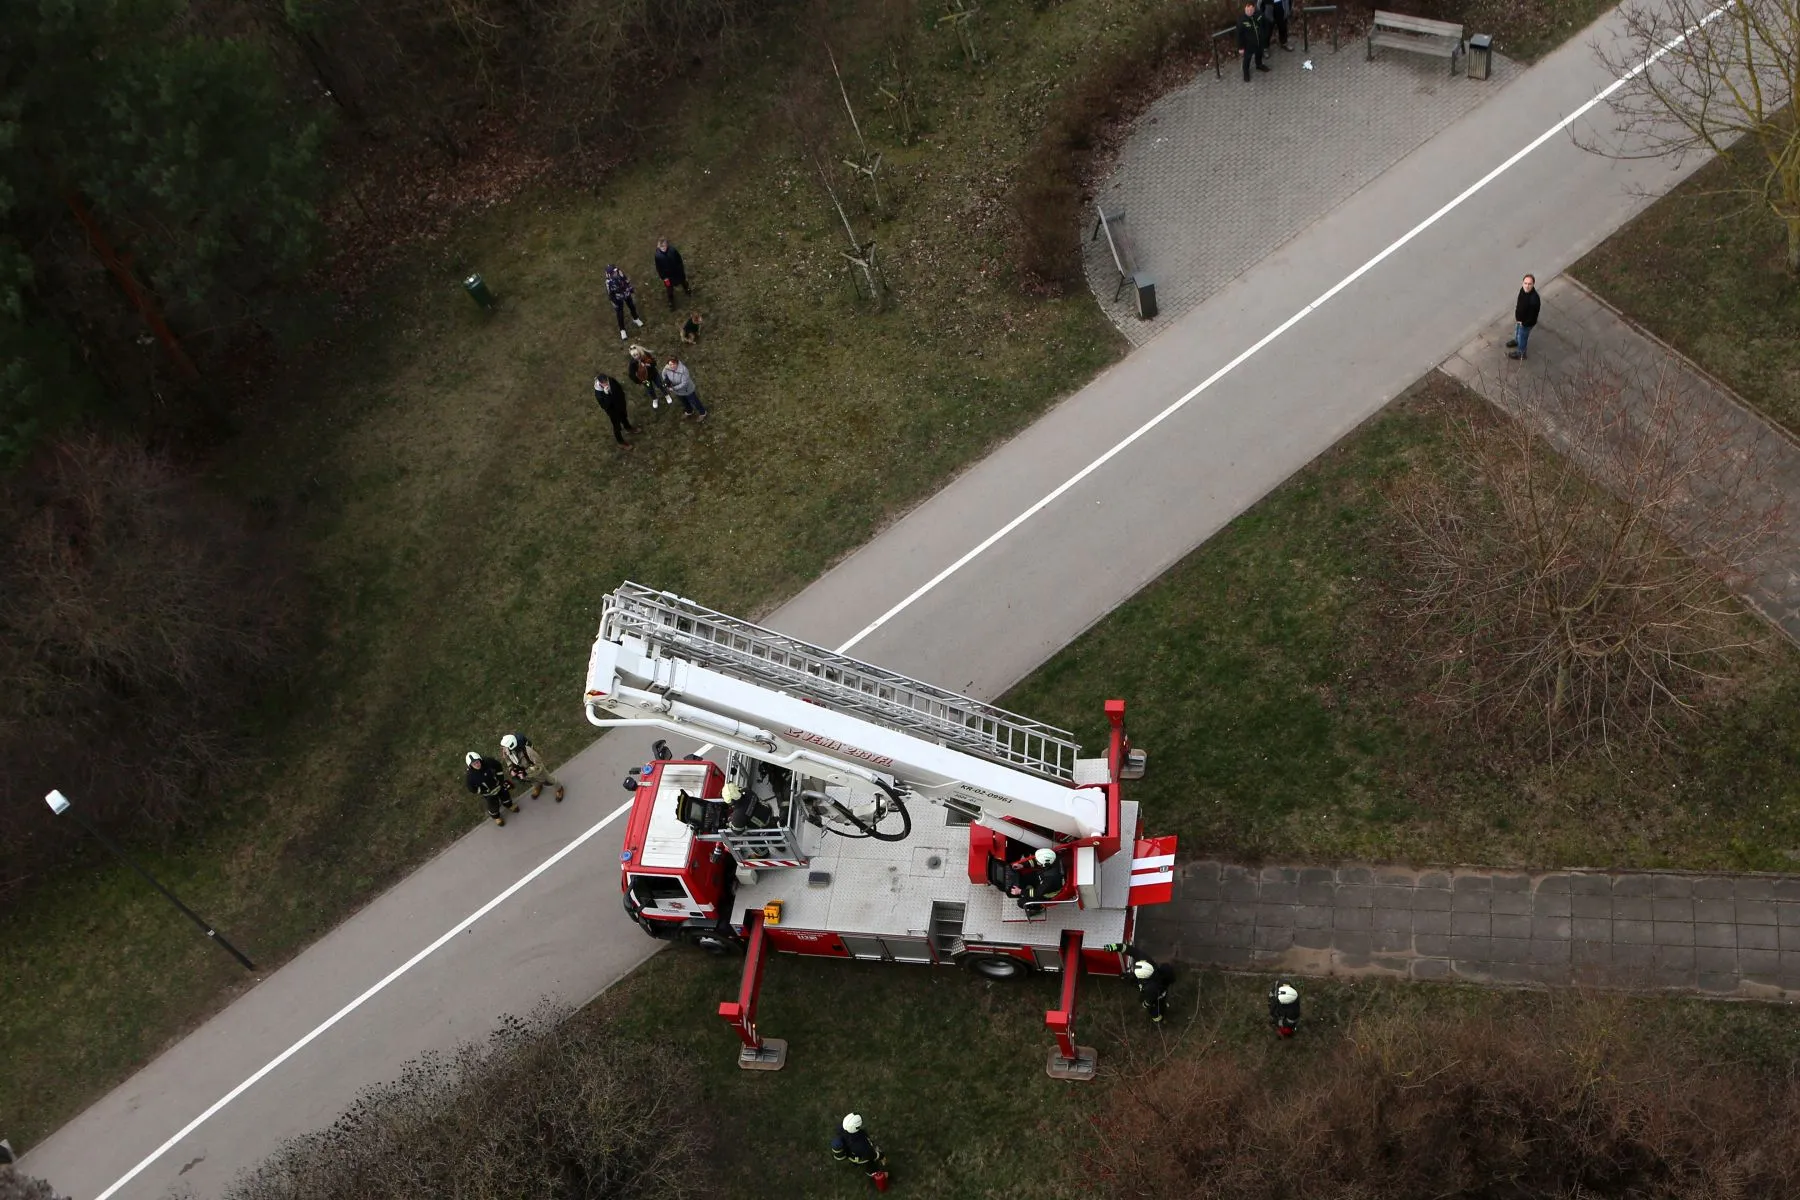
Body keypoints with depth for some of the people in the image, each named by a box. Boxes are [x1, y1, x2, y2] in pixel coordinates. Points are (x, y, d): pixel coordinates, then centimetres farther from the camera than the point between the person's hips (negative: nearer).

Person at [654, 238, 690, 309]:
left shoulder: (672, 250, -24)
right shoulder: (658, 256, -27)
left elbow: (679, 260, -8)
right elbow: (659, 268, -16)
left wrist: (682, 269, 0)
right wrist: (664, 277, -13)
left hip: (677, 271, 2)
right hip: (667, 275, -2)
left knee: (683, 281, 30)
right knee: (669, 289, 16)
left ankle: (686, 291, 63)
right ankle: (671, 302, 39)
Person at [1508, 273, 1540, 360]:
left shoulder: (1534, 299, -42)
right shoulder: (1523, 289, -19)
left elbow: (1533, 316, -29)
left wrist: (1523, 323, -17)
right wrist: (1516, 314, 7)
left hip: (1526, 323, -7)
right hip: (1519, 318, 7)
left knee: (1522, 337, 20)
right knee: (1517, 331, 35)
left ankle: (1521, 353, 47)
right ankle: (1516, 341, 66)